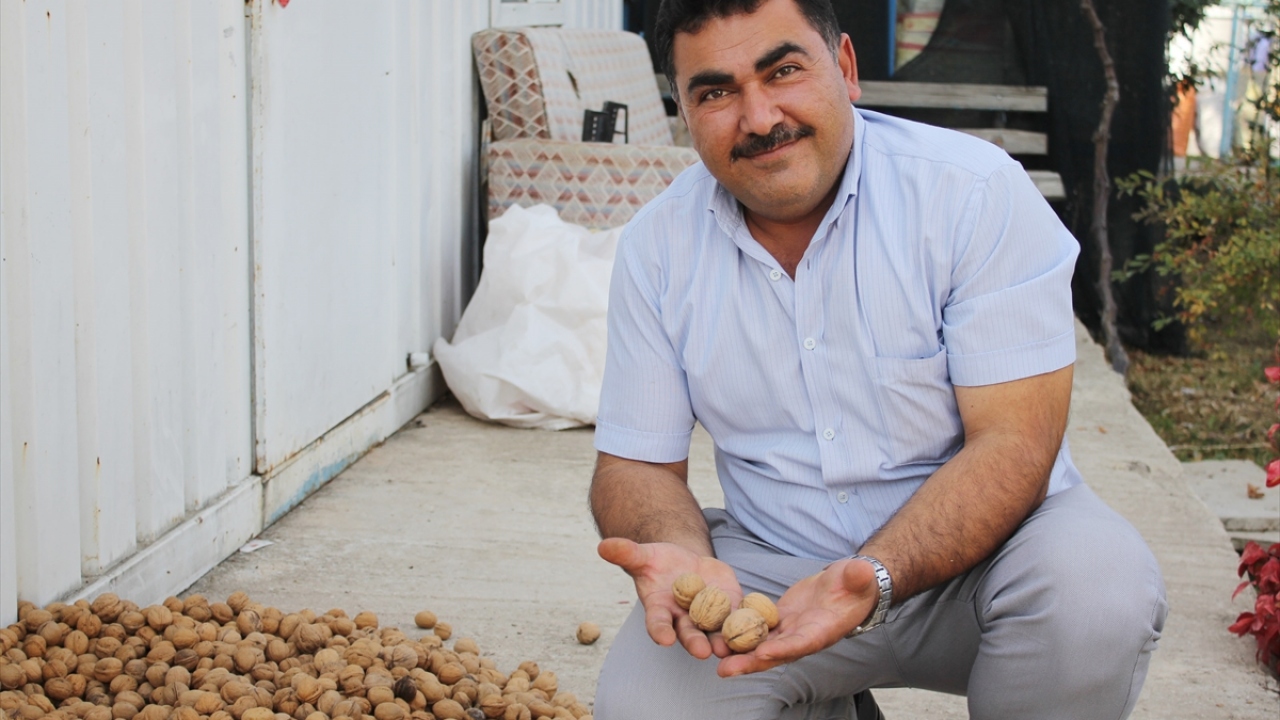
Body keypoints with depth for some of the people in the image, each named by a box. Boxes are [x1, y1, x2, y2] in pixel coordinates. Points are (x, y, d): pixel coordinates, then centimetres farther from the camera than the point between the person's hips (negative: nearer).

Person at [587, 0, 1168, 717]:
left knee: (1096, 581, -34)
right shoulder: (657, 247, -4)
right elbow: (637, 464, 0)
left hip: (976, 549, -2)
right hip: (768, 566, 3)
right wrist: (680, 555, -25)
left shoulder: (975, 192, -16)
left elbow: (1011, 444, -20)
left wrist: (876, 579, -36)